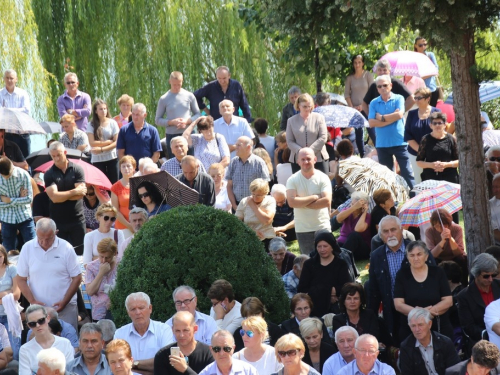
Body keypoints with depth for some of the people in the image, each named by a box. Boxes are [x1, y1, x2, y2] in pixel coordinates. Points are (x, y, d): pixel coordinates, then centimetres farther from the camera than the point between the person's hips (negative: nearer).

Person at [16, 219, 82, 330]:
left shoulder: (66, 248, -6)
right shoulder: (27, 248, -2)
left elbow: (77, 278, -1)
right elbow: (21, 279, 3)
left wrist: (64, 302, -8)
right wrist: (33, 301, -8)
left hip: (66, 308, -1)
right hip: (38, 308, 1)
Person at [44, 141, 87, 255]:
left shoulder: (77, 169, -1)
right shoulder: (49, 174, -1)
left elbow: (80, 194, -11)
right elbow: (54, 197, -14)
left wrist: (62, 195, -11)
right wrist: (74, 192, -11)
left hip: (77, 219, 0)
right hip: (58, 221, 0)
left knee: (79, 253, 4)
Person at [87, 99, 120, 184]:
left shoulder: (112, 123, 0)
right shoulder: (92, 125, -1)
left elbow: (116, 142, -5)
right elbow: (92, 143, -9)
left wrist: (102, 149, -13)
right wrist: (109, 142, -9)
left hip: (112, 158, 0)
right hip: (97, 160, 0)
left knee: (113, 183, -1)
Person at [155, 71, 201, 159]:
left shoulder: (189, 96, 4)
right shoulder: (164, 99, 2)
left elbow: (197, 115, 8)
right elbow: (157, 120, 3)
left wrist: (187, 121, -11)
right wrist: (172, 122, -13)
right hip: (172, 135, -1)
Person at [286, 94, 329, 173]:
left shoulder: (319, 118, 5)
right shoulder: (292, 120, 9)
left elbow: (323, 138, -2)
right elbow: (289, 141, 4)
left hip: (318, 158, -1)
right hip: (298, 160, 1)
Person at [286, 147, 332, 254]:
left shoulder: (323, 178, -3)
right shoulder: (292, 180, -1)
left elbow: (327, 201, -15)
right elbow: (291, 202, -15)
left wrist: (302, 203, -12)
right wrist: (313, 198, -12)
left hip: (322, 228, -1)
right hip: (302, 229, 1)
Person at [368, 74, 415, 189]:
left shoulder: (398, 99, 0)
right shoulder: (374, 103, 5)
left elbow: (399, 115, -16)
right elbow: (371, 123, -7)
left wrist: (382, 117, -6)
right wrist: (391, 118, -11)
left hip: (399, 142, -3)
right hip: (382, 144, 3)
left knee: (406, 171, -4)